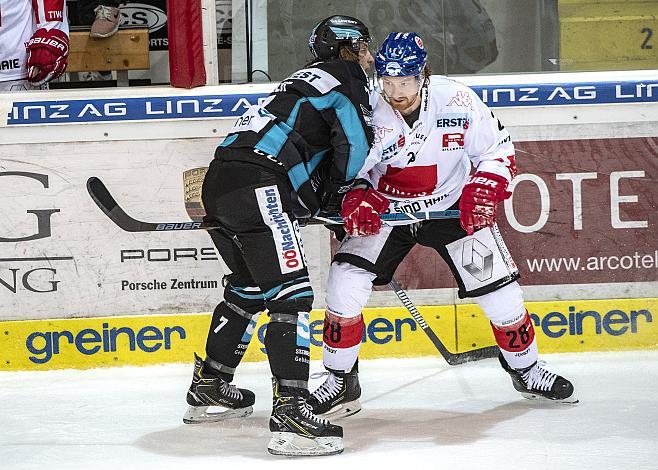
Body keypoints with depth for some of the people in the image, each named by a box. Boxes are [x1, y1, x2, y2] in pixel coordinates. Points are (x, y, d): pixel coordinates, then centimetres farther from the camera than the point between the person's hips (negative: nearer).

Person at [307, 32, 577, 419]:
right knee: (345, 281, -16)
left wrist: (485, 189, -25)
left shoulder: (458, 101, -22)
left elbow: (499, 149, -10)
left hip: (454, 208, 0)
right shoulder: (368, 112, -21)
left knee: (499, 287, -4)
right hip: (386, 209, 0)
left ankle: (526, 369, 22)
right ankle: (341, 381, 0)